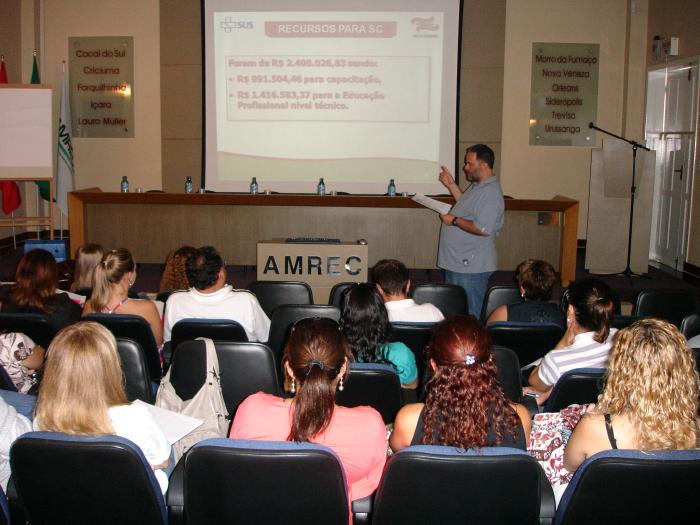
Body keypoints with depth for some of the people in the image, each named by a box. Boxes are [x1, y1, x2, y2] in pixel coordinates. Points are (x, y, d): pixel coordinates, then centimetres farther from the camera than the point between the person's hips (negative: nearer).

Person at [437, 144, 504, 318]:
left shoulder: (491, 193, -20)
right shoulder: (478, 186, 13)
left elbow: (484, 229, -28)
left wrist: (454, 220, -18)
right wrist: (451, 185, 22)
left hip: (471, 267, -11)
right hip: (457, 263, 11)